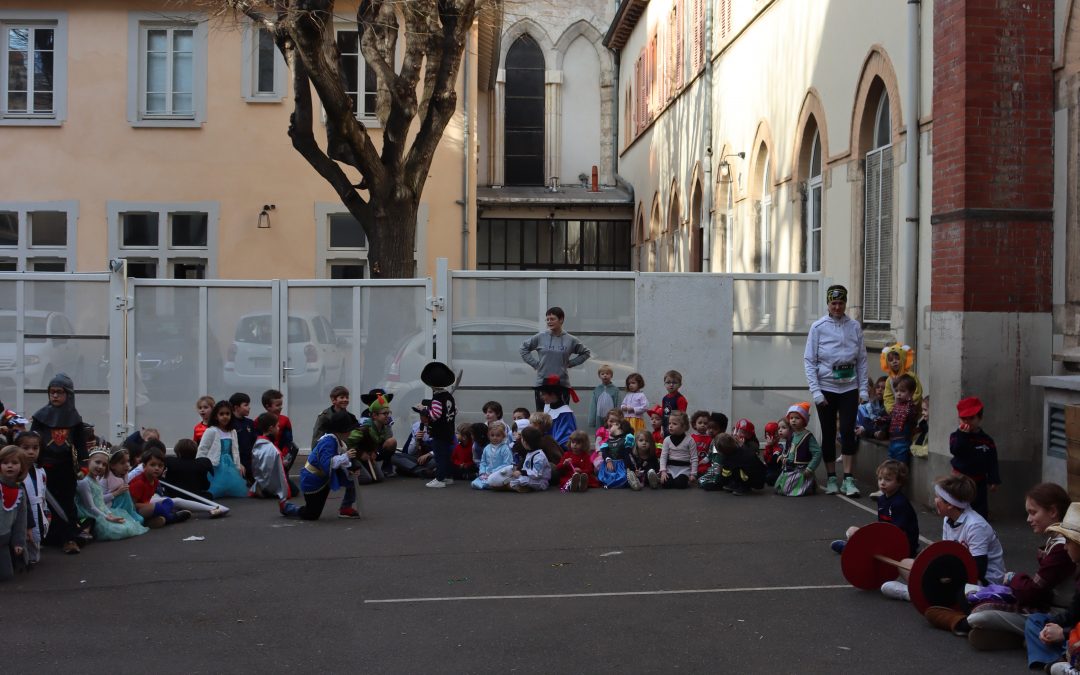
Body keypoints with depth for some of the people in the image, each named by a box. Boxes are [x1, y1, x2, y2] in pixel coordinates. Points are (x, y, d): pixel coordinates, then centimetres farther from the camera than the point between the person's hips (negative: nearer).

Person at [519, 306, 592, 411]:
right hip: (542, 383, 0)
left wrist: (570, 363, 5)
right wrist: (535, 363, 3)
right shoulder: (540, 337, 1)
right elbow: (523, 349, 12)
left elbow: (586, 353, 14)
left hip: (562, 384, 0)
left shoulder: (571, 340, 1)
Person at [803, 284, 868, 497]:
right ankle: (831, 478, 16)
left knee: (847, 431, -8)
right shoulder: (819, 327, -2)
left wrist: (863, 390, 1)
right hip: (826, 387, -1)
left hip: (849, 387, 1)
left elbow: (862, 360, 7)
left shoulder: (854, 326, 4)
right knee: (828, 433, 5)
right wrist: (816, 392, -9)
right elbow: (809, 361, -2)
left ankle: (848, 479, -3)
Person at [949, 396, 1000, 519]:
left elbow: (992, 462, -2)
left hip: (979, 482, 1)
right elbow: (955, 450, -25)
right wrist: (962, 435, -33)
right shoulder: (956, 436, -7)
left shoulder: (987, 440, -3)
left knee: (981, 511, 8)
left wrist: (994, 480, -8)